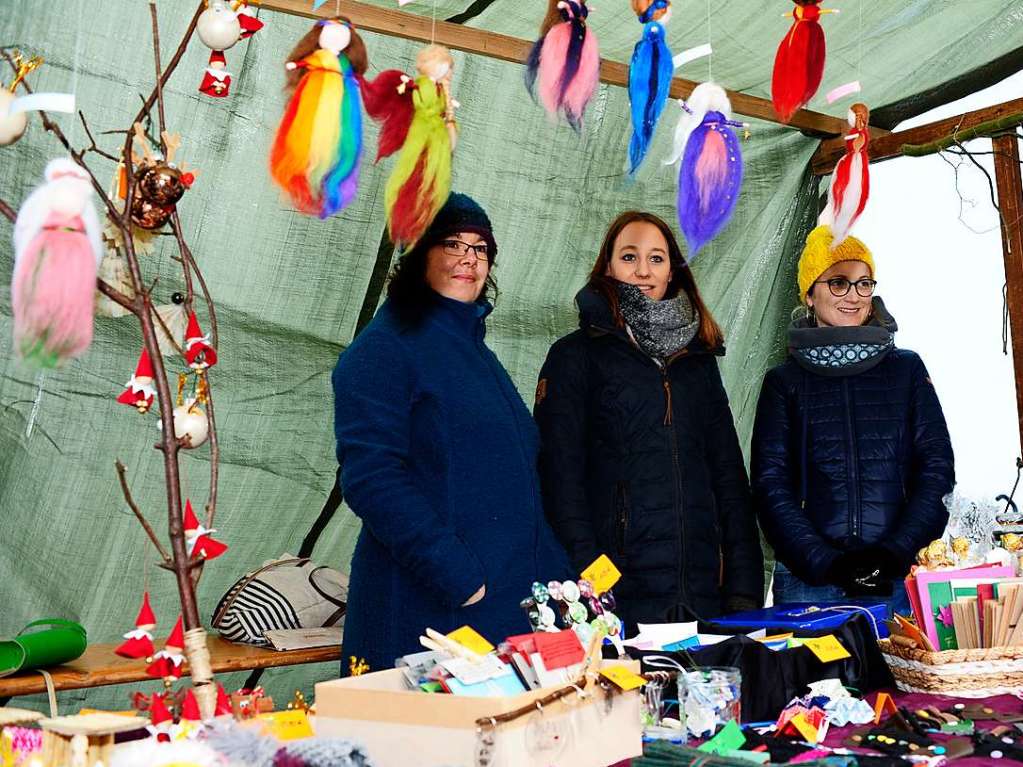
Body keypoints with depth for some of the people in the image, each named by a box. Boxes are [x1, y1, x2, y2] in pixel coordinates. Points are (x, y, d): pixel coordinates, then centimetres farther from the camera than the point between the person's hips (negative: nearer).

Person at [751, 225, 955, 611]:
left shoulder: (906, 369, 9)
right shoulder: (784, 382, 6)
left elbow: (937, 467, 4)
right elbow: (770, 483, 0)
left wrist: (894, 552, -9)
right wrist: (826, 563, -12)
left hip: (898, 578, 1)